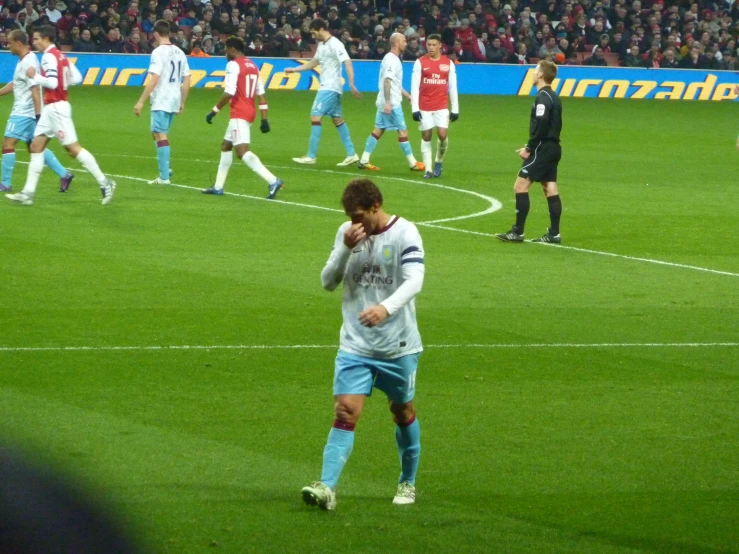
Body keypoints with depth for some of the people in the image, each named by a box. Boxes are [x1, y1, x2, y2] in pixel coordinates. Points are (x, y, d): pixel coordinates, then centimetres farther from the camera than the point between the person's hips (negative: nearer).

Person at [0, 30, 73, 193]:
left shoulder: (29, 62, -17)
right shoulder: (24, 61, 14)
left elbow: (35, 89, -22)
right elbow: (15, 84, 25)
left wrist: (38, 113, -25)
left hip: (24, 112, -10)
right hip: (21, 111, 10)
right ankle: (64, 175, 13)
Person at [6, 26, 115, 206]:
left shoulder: (49, 56, -14)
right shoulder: (60, 56, 14)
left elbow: (52, 82, -25)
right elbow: (77, 78, 14)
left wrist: (34, 76, -14)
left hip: (56, 108, -10)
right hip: (51, 108, 10)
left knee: (73, 148, -8)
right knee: (36, 147, 8)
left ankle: (104, 183, -5)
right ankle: (28, 193, 7)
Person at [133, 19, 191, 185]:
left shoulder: (158, 52, -12)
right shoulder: (179, 53, 10)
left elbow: (154, 80, -19)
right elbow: (187, 80, 12)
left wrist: (141, 102, -17)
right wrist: (182, 102, 20)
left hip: (161, 101, -8)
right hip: (174, 100, 8)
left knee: (161, 135, -5)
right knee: (159, 133, 22)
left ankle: (164, 176, -7)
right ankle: (164, 169, 18)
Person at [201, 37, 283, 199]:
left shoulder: (233, 65, -11)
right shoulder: (252, 66, 14)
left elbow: (229, 93, -19)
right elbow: (261, 94, 11)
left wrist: (214, 111, -10)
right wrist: (264, 119, 11)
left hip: (239, 113, -10)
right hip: (250, 112, 10)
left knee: (242, 150, -18)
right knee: (226, 145, 22)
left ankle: (272, 181, -32)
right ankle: (218, 187, 29)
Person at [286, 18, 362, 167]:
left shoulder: (335, 44, -15)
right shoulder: (321, 44, 14)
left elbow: (347, 62, -23)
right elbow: (314, 62, 28)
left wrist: (351, 84, -31)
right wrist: (294, 69, 24)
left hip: (330, 88, -10)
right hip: (326, 87, 10)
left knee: (315, 116, -11)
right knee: (338, 119, 11)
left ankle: (311, 156, -10)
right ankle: (351, 154, 14)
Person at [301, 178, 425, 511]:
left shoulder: (404, 233, -12)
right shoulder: (347, 233, 3)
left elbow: (414, 281, -24)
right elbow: (328, 282, 3)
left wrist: (386, 307, -43)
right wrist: (346, 249, -14)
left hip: (398, 346, -2)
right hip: (355, 346, 2)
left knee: (403, 412, 14)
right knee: (345, 412, -11)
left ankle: (408, 483, 33)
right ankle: (327, 487, -20)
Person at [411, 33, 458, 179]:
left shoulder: (448, 63, 5)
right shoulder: (420, 62, 0)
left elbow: (453, 87, 8)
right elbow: (415, 86, -3)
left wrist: (455, 109, 4)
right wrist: (415, 108, -10)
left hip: (442, 107, 0)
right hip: (424, 107, 0)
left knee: (442, 135, -10)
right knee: (426, 137, 1)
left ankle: (438, 161, 16)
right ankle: (428, 169, 7)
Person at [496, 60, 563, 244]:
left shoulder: (543, 97, -15)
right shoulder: (553, 97, 15)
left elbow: (540, 126, -23)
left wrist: (529, 148, -15)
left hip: (543, 148, -10)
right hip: (552, 147, 10)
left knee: (521, 186, -7)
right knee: (550, 189, 9)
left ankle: (517, 232, -7)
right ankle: (554, 234, 8)